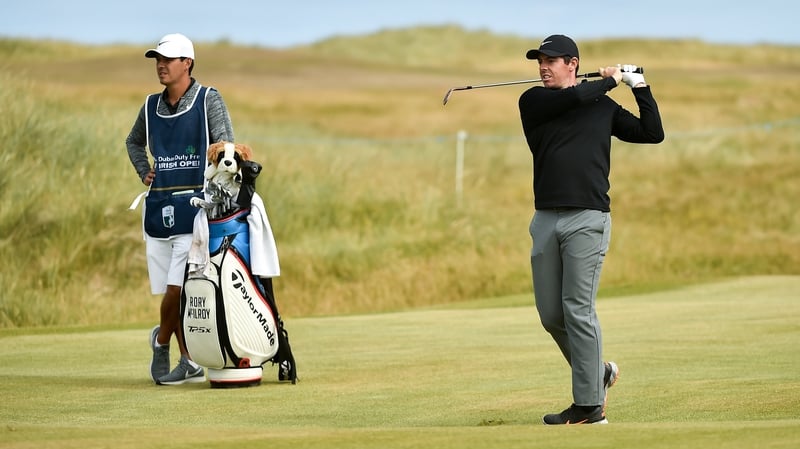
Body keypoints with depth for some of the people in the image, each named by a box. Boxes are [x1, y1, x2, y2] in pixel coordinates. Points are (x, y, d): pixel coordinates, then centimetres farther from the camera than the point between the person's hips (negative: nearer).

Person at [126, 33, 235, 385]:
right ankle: (190, 363, 17)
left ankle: (161, 341, 12)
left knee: (178, 287, -13)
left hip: (195, 203, -5)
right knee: (172, 291, 6)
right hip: (159, 207, 5)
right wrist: (143, 172, 14)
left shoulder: (208, 100, -2)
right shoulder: (151, 106, 12)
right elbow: (134, 142, 32)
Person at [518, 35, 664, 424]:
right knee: (550, 314, 4)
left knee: (578, 310, -8)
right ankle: (597, 373, 26)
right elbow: (575, 97, -8)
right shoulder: (533, 101, 8)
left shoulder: (604, 107, 11)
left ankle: (589, 405, -5)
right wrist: (609, 80, 7)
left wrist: (639, 86, 11)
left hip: (588, 220, -3)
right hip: (546, 220, 3)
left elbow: (652, 133, 13)